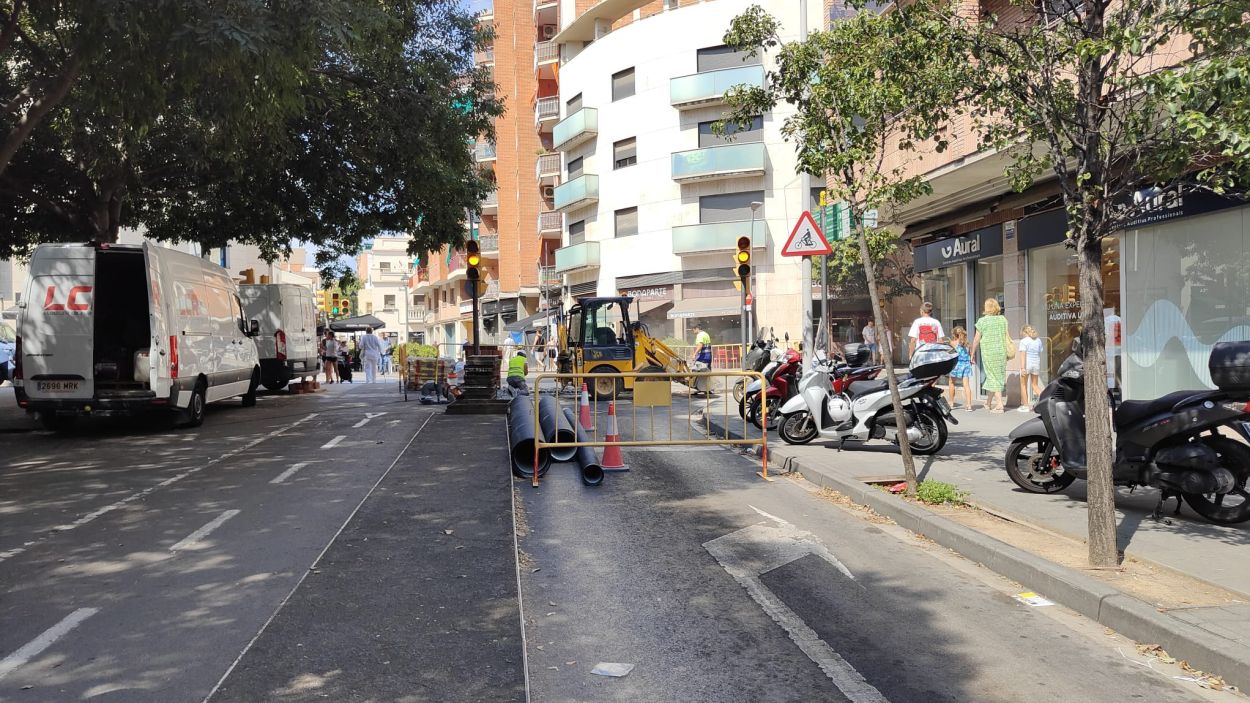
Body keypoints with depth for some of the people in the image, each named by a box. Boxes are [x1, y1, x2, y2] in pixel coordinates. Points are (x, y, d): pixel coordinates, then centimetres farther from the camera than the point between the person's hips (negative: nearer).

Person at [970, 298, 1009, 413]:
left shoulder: (982, 321, -7)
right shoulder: (1003, 319, 4)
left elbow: (976, 339, -3)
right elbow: (1006, 336, 7)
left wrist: (973, 353, 8)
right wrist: (1006, 351, 16)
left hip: (988, 352, -4)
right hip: (1001, 351, 4)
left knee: (993, 376, 0)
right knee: (998, 375, 14)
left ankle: (999, 404, -7)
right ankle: (988, 402, 26)